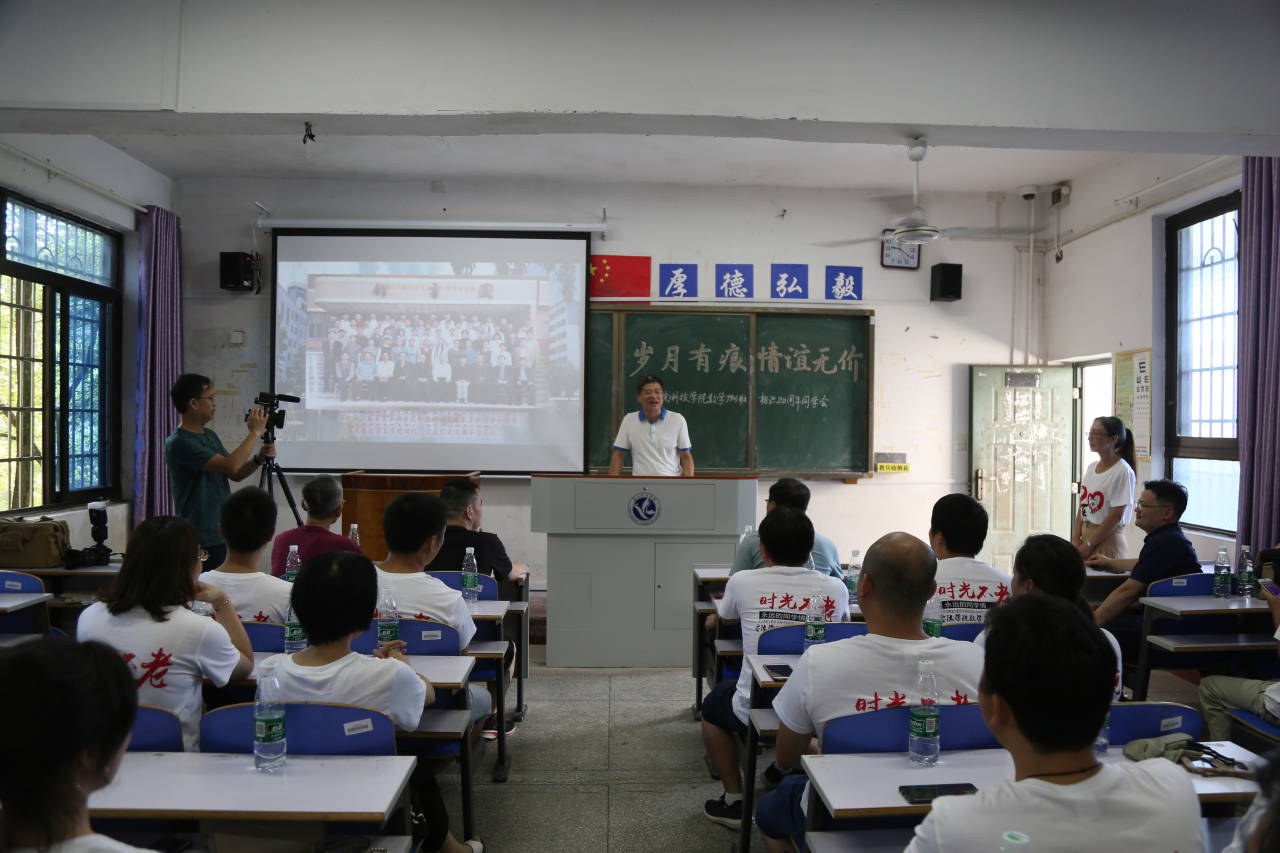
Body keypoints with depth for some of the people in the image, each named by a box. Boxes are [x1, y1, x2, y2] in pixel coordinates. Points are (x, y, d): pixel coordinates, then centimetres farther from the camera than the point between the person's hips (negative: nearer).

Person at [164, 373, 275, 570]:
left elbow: (236, 474, 15)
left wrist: (259, 458, -3)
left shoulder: (210, 436, 12)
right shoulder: (179, 443, -16)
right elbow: (230, 466, -24)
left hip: (222, 535, 8)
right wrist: (255, 432, -15)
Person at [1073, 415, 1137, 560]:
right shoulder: (1091, 468, 8)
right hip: (1084, 534, 6)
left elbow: (1116, 516, -16)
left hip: (1107, 539, -6)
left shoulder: (1123, 472, -13)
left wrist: (1088, 545, -14)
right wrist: (1076, 539, -1)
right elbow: (1082, 508, 9)